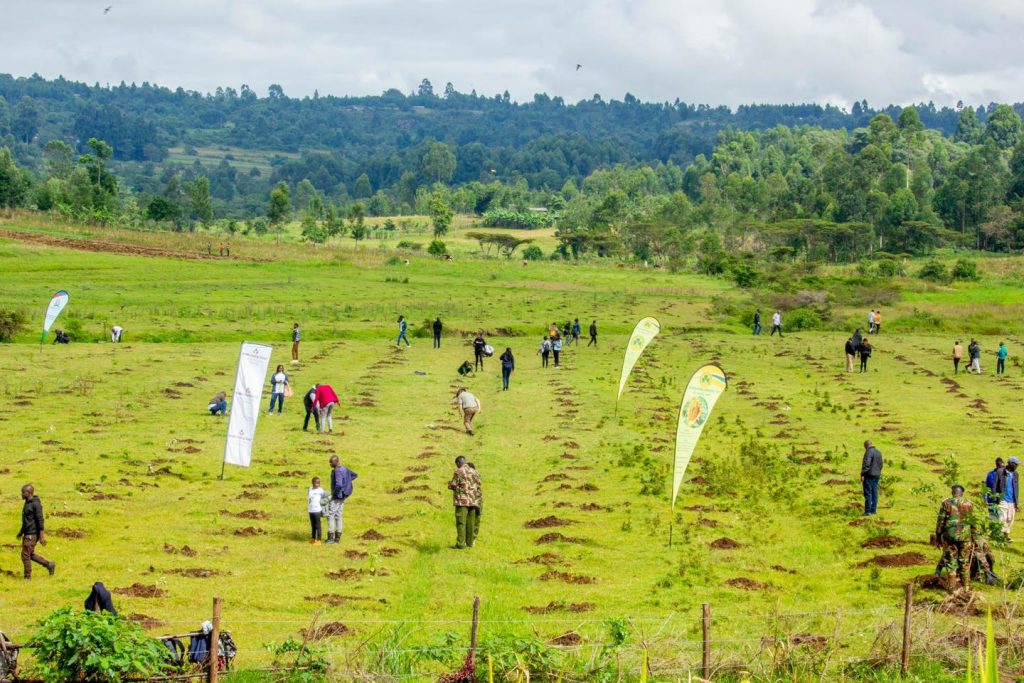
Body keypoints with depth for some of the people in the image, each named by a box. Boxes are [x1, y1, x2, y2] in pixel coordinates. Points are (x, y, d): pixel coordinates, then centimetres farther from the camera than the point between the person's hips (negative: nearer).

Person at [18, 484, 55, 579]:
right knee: (30, 555, 15)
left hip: (32, 535, -9)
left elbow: (40, 521, -19)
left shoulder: (36, 504, -18)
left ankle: (27, 577, 6)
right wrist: (21, 531, 28)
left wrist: (42, 537, -21)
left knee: (26, 555, -4)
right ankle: (49, 565, 23)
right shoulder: (27, 503, 11)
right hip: (27, 534, 9)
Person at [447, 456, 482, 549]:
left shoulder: (459, 472, -7)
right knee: (470, 522, 10)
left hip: (462, 501, -6)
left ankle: (460, 544, -10)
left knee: (461, 522, -6)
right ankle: (470, 542, 13)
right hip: (473, 501, 6)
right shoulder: (474, 472, 12)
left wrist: (449, 484, 16)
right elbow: (479, 487, 12)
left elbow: (452, 486, -7)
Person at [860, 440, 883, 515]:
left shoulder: (869, 452, -13)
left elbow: (866, 464, -21)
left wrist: (862, 475, -19)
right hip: (876, 475, 8)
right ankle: (873, 510, 12)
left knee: (868, 493, -7)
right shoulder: (879, 452, 14)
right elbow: (880, 464, 19)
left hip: (869, 475, -8)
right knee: (874, 493, 10)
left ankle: (868, 511, -9)